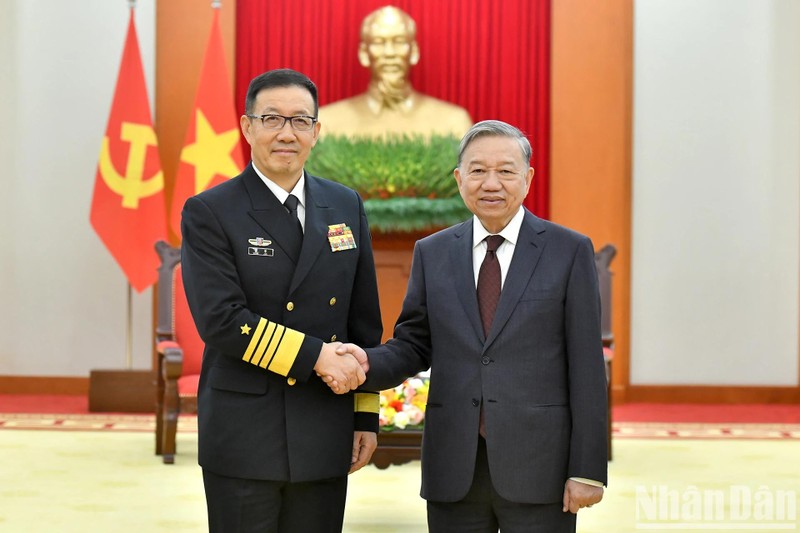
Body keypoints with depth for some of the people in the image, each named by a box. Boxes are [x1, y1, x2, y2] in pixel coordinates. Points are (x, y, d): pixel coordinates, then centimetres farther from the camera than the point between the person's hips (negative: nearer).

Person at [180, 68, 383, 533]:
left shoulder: (347, 207, 9)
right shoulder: (209, 213, -5)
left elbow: (365, 322, 12)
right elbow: (221, 320, -16)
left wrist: (367, 413, 9)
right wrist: (315, 355, -17)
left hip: (325, 437, 4)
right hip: (244, 440, -4)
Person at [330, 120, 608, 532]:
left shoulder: (570, 251, 1)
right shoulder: (432, 254, 10)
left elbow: (586, 366, -2)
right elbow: (413, 346, 10)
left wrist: (587, 469, -6)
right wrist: (366, 363, -12)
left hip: (537, 467, -3)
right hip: (453, 468, 3)